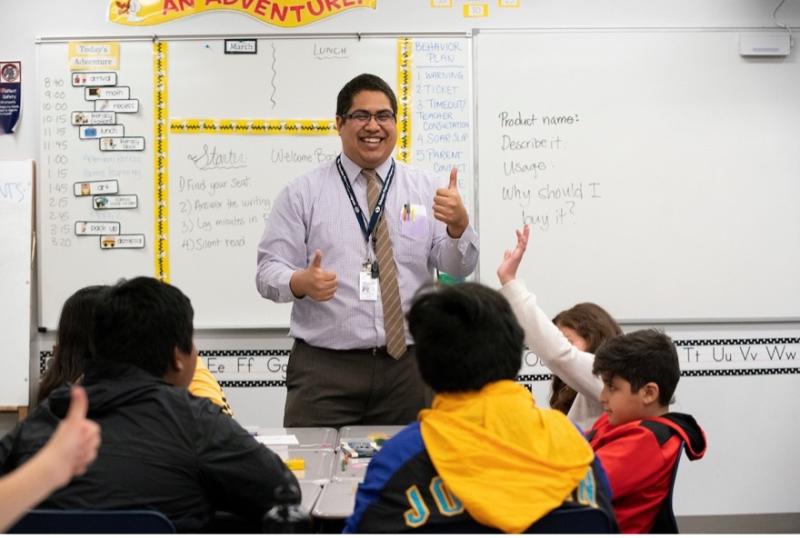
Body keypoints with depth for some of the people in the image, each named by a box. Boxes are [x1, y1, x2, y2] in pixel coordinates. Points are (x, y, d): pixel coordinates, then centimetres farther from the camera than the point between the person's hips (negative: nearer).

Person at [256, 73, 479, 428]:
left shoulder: (427, 189, 8)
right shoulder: (301, 194, 4)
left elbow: (458, 267, 0)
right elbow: (269, 270, -1)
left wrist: (459, 223, -20)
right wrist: (301, 282, -22)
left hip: (406, 366, 2)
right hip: (323, 368, -1)